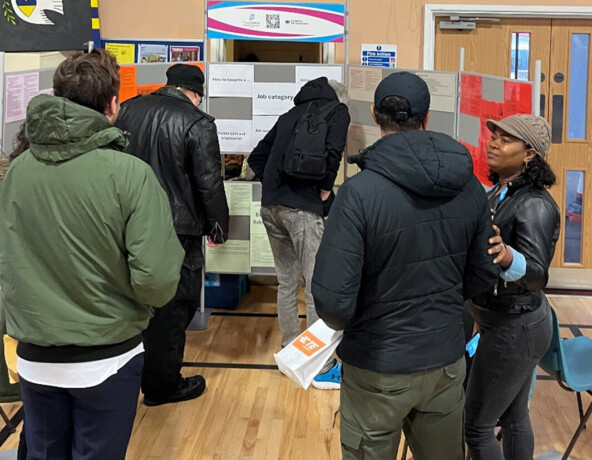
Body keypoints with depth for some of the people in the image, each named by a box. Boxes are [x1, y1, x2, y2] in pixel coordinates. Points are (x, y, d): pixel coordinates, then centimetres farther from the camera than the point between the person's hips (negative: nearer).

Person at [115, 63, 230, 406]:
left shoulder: (128, 110, 4)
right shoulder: (197, 123, -14)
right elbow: (210, 184, -13)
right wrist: (219, 227, 1)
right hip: (176, 230, -6)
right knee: (172, 307, 7)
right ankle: (163, 385, 18)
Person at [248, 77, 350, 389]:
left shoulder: (291, 114, 24)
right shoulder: (337, 111, 5)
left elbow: (257, 157, 23)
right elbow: (332, 151, -16)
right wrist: (325, 188, -2)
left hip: (270, 207, 7)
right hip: (303, 208, -7)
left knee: (287, 283, 17)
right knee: (317, 287, 0)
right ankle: (322, 368, 5)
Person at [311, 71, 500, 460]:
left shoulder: (360, 192, -23)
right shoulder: (469, 187, -6)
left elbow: (333, 300, -23)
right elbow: (484, 273, 4)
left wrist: (350, 324, -1)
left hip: (378, 369, -4)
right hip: (447, 362, 4)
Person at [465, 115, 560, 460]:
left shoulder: (535, 205, -23)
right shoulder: (498, 194, 4)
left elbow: (537, 275, -33)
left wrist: (505, 255, -50)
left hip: (513, 329, -9)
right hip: (514, 322, 9)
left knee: (477, 426, 4)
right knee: (514, 417, 20)